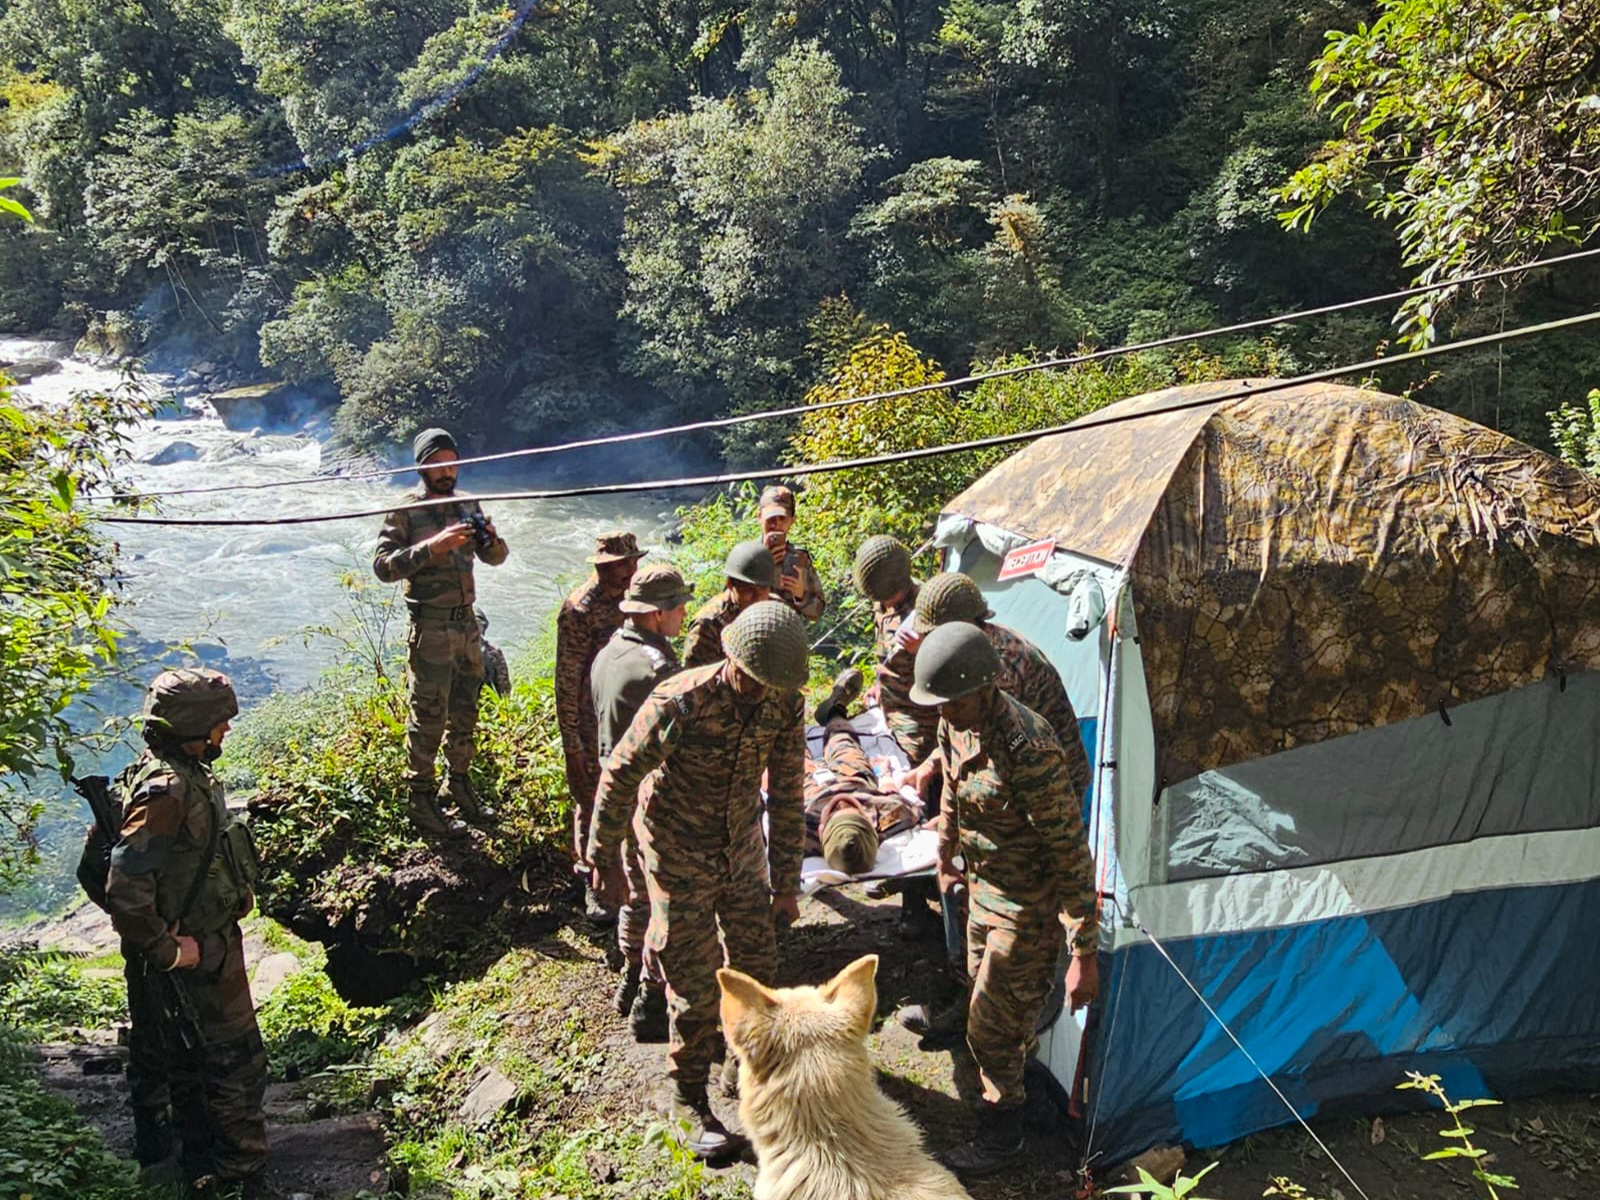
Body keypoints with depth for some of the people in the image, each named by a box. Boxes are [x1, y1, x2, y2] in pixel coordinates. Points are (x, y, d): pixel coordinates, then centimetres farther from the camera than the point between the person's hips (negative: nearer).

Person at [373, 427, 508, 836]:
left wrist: (491, 539, -10)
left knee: (465, 712, 16)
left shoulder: (466, 504, 9)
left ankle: (459, 784, 32)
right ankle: (420, 799, 12)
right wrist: (432, 547, -30)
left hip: (467, 624, 6)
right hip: (430, 629, -6)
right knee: (428, 718, 0)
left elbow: (495, 558, 13)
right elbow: (384, 566, -19)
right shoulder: (405, 513, -9)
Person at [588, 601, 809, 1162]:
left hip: (742, 847, 5)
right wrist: (603, 856, -8)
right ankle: (690, 1098, 24)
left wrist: (787, 883, -2)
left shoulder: (785, 704, -17)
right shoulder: (679, 704, -32)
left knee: (755, 957, 18)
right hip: (679, 853, -5)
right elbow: (619, 776, -18)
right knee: (695, 980, 3)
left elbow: (787, 794, -6)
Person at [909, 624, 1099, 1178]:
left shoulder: (1028, 749, -36)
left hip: (1027, 900, -8)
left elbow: (1070, 852, -30)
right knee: (985, 980, 27)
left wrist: (1084, 950, -26)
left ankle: (1001, 1134, 28)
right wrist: (946, 853, 27)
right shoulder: (957, 724, -10)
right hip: (985, 880, 8)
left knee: (989, 1022, 4)